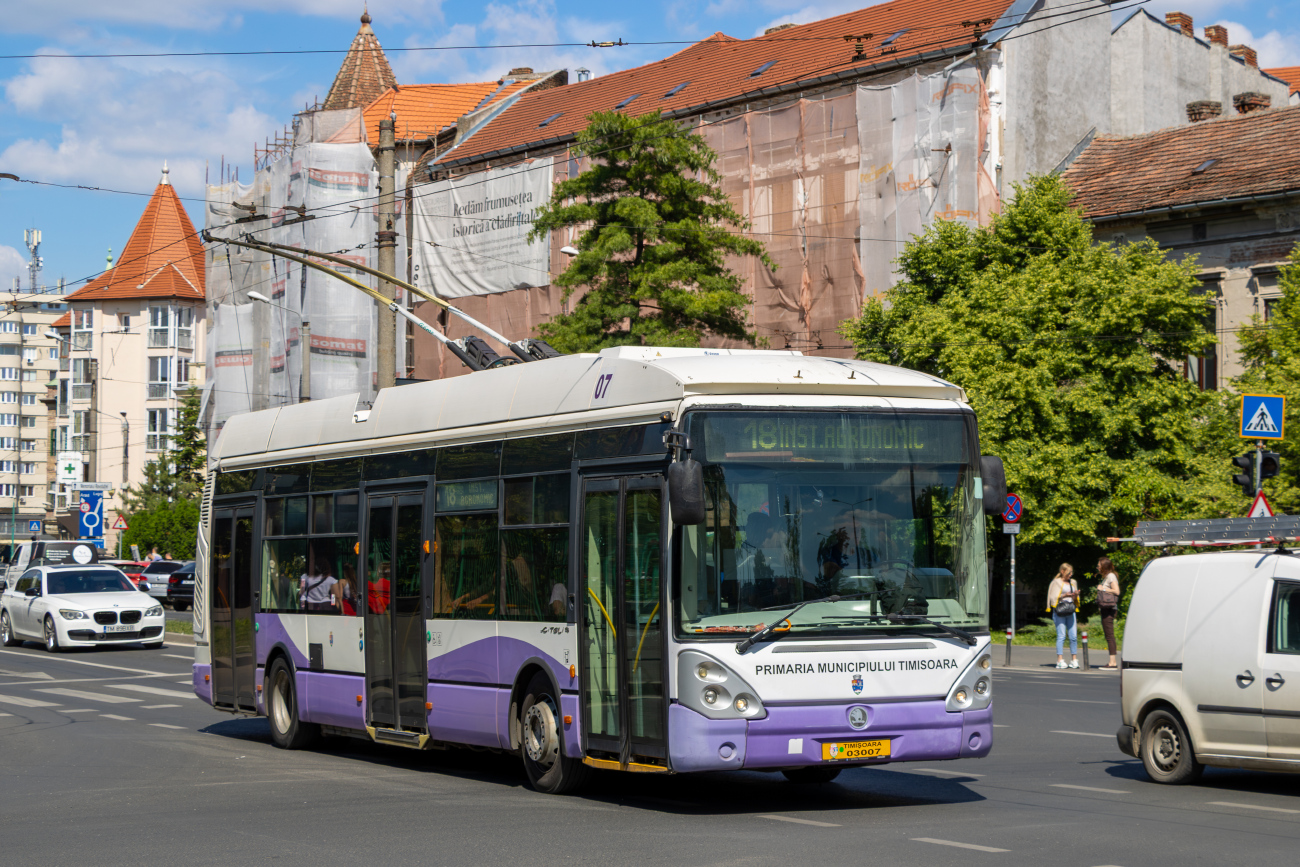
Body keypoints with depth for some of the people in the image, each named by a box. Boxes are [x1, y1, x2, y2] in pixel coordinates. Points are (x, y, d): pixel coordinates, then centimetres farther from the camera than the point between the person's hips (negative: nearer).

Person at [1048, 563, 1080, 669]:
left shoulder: (1073, 582, 17)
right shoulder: (1056, 582, 2)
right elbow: (1053, 598, -2)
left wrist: (1075, 596, -2)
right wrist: (1064, 595, -15)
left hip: (1070, 611, 5)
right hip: (1059, 611, -5)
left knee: (1073, 636, 0)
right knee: (1061, 636, -8)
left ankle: (1074, 660, 6)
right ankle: (1060, 660, -6)